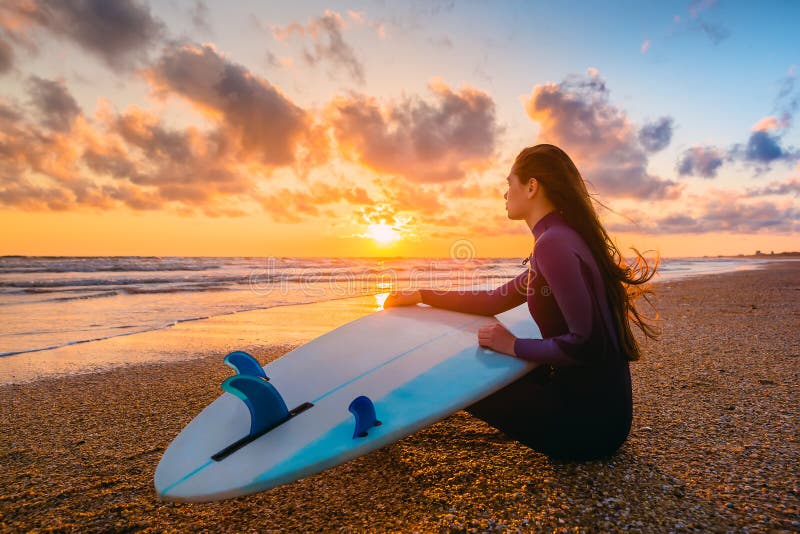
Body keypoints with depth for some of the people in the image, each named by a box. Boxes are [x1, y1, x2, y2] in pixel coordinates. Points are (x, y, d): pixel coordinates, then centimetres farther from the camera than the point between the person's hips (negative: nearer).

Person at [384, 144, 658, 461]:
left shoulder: (553, 243, -21)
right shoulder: (563, 238, 11)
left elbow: (587, 345, -29)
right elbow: (496, 300, 16)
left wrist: (515, 346, -14)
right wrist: (421, 296, 18)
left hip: (590, 418, -9)